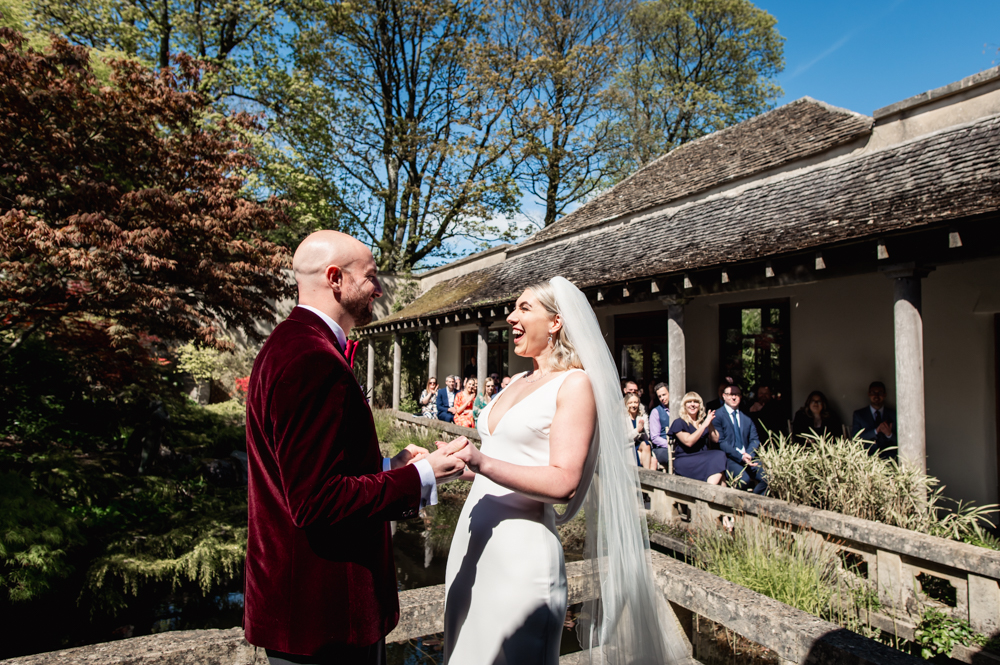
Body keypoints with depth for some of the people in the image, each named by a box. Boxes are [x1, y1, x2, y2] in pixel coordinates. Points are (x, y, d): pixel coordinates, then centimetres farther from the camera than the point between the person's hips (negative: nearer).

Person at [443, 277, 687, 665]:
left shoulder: (575, 384, -9)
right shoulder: (517, 382, 14)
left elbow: (563, 482, -19)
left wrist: (484, 464, -26)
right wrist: (460, 457, 8)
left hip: (521, 547, -8)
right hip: (472, 536, 8)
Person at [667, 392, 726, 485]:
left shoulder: (703, 421, 20)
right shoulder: (679, 422, 2)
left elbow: (715, 440, 12)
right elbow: (688, 442, -13)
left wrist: (710, 423, -1)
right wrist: (704, 425, -12)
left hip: (703, 457, 5)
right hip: (685, 461, -5)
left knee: (720, 455, -28)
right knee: (717, 459, -29)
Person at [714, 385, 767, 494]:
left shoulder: (746, 416, 16)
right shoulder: (718, 415, -1)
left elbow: (754, 439, 12)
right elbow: (720, 442, -8)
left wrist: (748, 455, -9)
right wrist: (740, 456, -17)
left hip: (748, 457, 5)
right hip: (729, 458, -5)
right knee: (744, 479, -31)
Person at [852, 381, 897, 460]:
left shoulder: (893, 414, 14)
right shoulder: (858, 414, 11)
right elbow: (855, 437, -2)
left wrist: (889, 434, -13)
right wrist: (876, 431, -14)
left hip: (888, 456, 2)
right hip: (867, 456, -2)